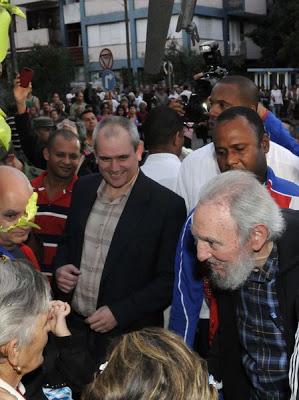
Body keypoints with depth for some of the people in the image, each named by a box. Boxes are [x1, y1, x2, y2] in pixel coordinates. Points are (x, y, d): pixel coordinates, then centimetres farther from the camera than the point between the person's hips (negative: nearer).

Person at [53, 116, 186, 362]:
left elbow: (170, 279, -13)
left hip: (128, 335, -4)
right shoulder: (83, 188, 2)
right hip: (73, 324, 5)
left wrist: (120, 313, -18)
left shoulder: (168, 205, -15)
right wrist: (60, 268, -5)